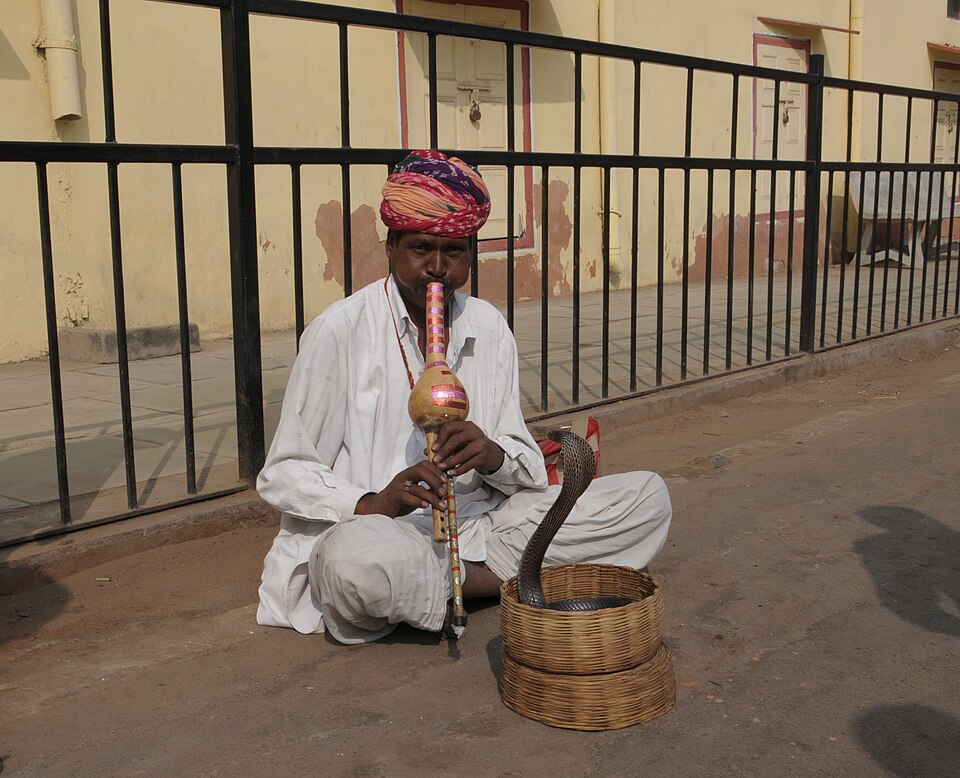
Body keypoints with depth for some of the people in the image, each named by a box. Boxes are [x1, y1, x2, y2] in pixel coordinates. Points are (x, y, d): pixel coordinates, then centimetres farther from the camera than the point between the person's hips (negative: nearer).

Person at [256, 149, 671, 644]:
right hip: (381, 530, -4)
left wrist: (494, 455, -15)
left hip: (480, 525, 5)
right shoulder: (338, 332, -6)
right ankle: (518, 579, -13)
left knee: (647, 496, -7)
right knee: (355, 557, -42)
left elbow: (526, 464, 9)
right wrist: (371, 504, -24)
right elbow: (284, 475, -6)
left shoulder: (489, 329, 8)